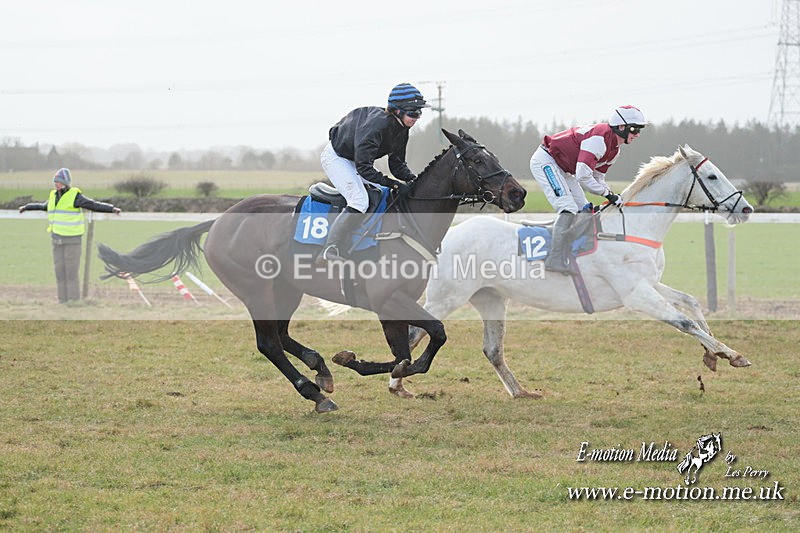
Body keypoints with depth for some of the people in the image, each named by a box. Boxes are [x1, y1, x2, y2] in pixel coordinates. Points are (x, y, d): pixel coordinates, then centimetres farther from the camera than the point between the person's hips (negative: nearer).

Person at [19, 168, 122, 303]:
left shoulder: (74, 196, -11)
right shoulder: (54, 196, 11)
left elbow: (94, 205, -17)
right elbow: (44, 206, 32)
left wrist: (112, 209, -28)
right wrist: (27, 207, 46)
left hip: (72, 240, -7)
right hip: (58, 240, 7)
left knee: (71, 272, -8)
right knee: (60, 272, 6)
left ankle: (74, 302, -4)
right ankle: (63, 302, 10)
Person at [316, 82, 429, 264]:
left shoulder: (401, 129, -8)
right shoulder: (376, 124, -36)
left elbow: (397, 164, 1)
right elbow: (364, 168, -36)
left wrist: (414, 181, -18)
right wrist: (395, 185, -36)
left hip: (357, 159, 10)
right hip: (336, 157, -10)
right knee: (359, 201, -25)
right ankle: (329, 250, -29)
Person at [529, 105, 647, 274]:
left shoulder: (613, 149, 4)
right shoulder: (599, 138, -28)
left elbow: (597, 178, 11)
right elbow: (583, 176, -32)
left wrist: (614, 197, -5)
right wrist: (608, 194, -25)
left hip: (563, 169, 11)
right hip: (545, 161, -11)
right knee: (568, 208, -22)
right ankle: (555, 259, -28)